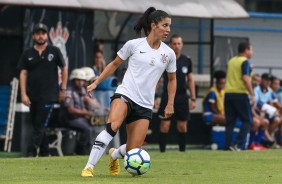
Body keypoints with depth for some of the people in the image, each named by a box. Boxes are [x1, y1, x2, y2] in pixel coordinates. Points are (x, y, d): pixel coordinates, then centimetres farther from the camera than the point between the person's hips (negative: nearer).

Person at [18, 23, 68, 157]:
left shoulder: (54, 51, 3)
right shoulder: (27, 54, 8)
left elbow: (64, 69, 10)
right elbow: (23, 73, 5)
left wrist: (63, 89, 6)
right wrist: (23, 94, -4)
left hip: (49, 95, -4)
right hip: (33, 96, 4)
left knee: (40, 126, -11)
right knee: (36, 125, 7)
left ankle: (31, 153, -16)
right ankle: (44, 153, 16)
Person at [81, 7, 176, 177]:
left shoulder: (169, 54, 6)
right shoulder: (134, 45, -1)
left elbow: (172, 79, 22)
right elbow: (115, 64, 12)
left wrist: (170, 104, 15)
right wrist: (96, 82, 8)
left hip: (145, 105, 3)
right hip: (125, 94, -3)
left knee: (132, 152, -3)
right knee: (113, 125, -35)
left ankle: (114, 155, 34)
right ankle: (89, 167, -32)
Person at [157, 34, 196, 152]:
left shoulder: (187, 61, 5)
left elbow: (190, 80, 12)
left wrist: (193, 99, 7)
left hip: (182, 97, 3)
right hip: (167, 96, -3)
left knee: (182, 126, 4)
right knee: (165, 125, -6)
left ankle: (182, 151, 12)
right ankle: (162, 151, -1)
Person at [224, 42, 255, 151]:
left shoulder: (231, 61, 15)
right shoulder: (245, 62, -8)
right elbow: (245, 78, -18)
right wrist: (252, 95, -16)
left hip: (228, 93, 7)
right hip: (240, 94, -7)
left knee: (230, 122, 9)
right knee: (247, 120, 3)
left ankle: (228, 146, 3)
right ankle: (238, 144, -9)